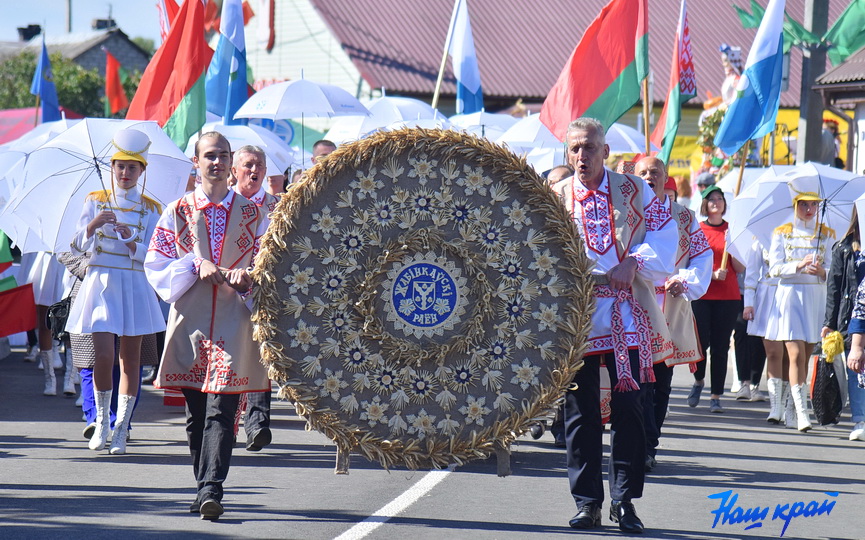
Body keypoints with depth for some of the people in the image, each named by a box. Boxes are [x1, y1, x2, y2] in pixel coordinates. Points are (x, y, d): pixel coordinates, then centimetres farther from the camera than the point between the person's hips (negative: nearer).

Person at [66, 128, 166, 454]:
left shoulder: (150, 209, 7)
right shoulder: (95, 201, 7)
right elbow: (78, 246, 1)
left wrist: (130, 241, -18)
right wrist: (93, 225, -18)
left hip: (135, 286, 1)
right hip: (101, 283, -1)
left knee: (131, 358, 1)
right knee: (103, 356, -10)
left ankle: (121, 430, 6)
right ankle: (101, 422, 9)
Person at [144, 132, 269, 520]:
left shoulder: (252, 214, 10)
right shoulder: (177, 212, 10)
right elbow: (155, 265, 6)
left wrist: (249, 277, -10)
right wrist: (195, 266, -9)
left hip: (234, 325, -2)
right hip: (189, 323, 2)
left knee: (221, 409, -12)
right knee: (195, 412, 6)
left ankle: (211, 489, -20)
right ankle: (205, 488, 16)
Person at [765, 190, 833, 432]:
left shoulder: (827, 234, 11)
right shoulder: (782, 233, 6)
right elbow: (774, 268, -1)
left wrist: (822, 271, -15)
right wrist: (799, 266, -17)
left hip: (817, 297, 3)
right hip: (790, 295, -3)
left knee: (806, 355, 6)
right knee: (796, 355, -13)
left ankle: (796, 408, 16)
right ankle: (802, 412, -19)